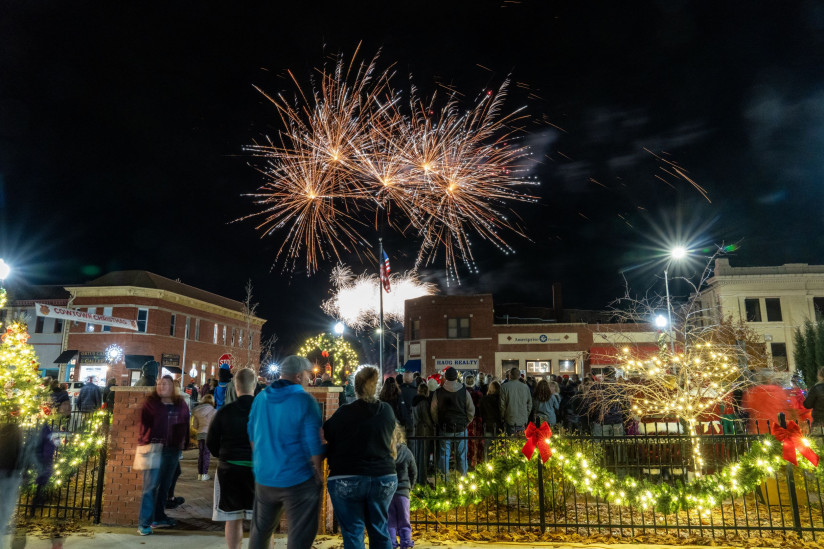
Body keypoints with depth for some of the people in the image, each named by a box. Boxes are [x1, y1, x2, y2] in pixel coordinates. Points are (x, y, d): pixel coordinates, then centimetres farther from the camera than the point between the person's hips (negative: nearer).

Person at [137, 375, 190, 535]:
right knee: (150, 486, -6)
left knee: (164, 485, 13)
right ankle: (144, 523, 1)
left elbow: (185, 427, 8)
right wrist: (145, 441, -9)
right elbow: (144, 423, -1)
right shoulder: (151, 403, 0)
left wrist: (183, 446, 3)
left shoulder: (182, 405, 7)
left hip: (173, 450, 4)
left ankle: (158, 518, 26)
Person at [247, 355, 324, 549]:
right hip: (298, 479, -6)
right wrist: (319, 473, -2)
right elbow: (313, 444, -15)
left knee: (260, 530, 23)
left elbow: (252, 435, 13)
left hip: (264, 477, 6)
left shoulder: (260, 398, 4)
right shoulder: (305, 401, -15)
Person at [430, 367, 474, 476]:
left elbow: (433, 411, 2)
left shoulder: (438, 392, -6)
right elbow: (471, 411, 0)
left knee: (444, 455, 8)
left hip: (444, 429, 0)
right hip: (461, 429, 0)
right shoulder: (464, 391, -6)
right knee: (461, 455, 10)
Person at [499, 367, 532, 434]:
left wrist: (503, 417, 9)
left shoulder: (504, 387, -8)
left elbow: (502, 405, -6)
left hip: (510, 421, -2)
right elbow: (529, 404, 7)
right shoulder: (525, 387, 1)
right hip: (523, 421, 3)